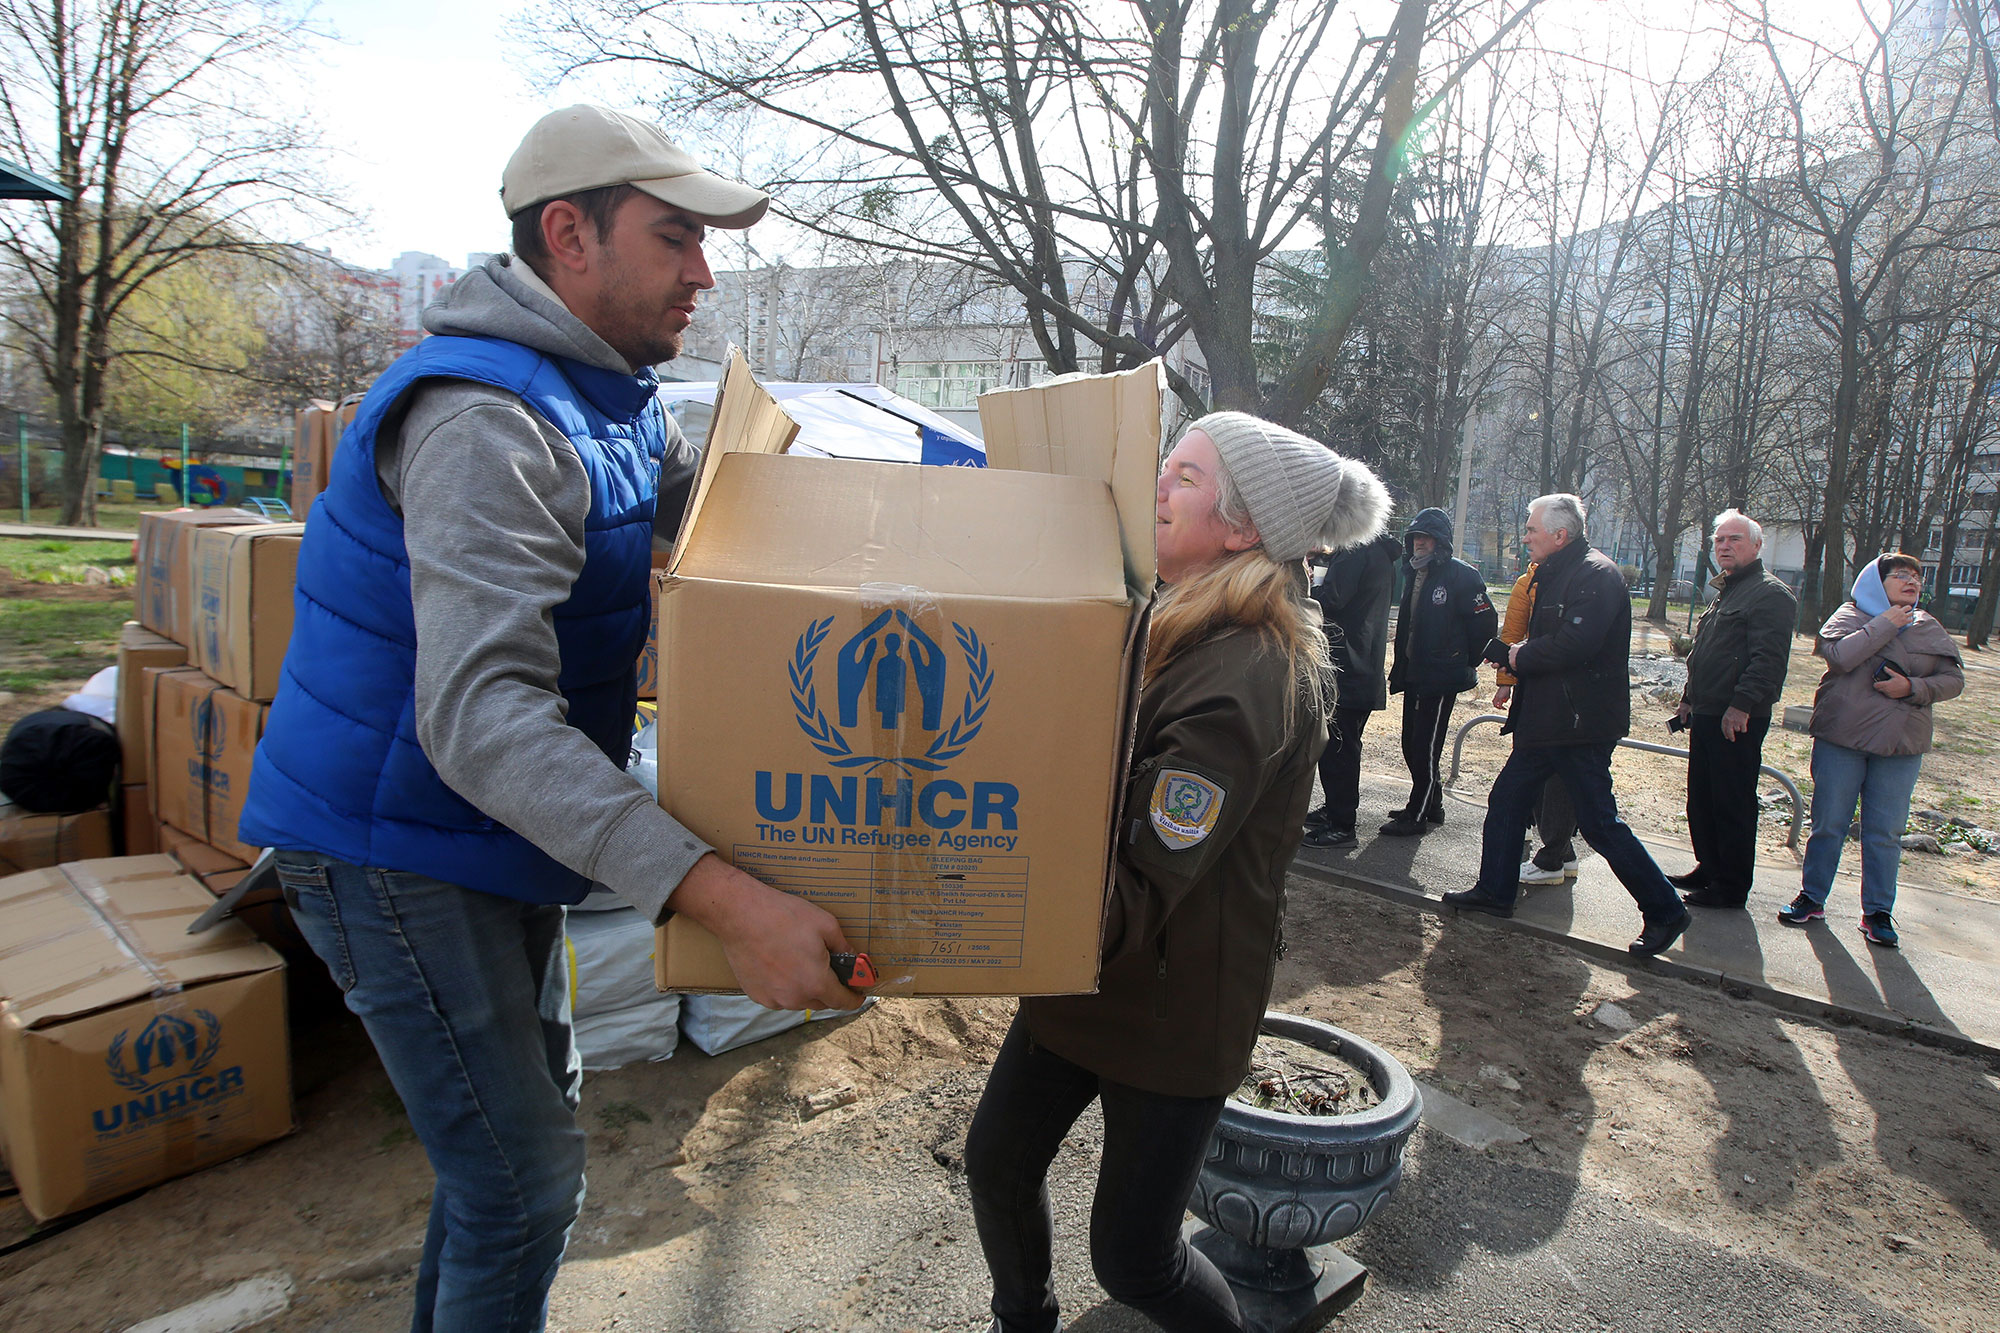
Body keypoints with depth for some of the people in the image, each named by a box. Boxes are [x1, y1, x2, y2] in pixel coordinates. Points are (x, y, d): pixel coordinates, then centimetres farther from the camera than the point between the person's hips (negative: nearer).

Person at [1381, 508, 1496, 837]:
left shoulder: (1461, 576, -12)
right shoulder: (1415, 575, 13)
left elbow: (1486, 622, -10)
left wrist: (1465, 662, -3)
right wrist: (1399, 669, 15)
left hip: (1441, 678, -8)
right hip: (1414, 674, 8)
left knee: (1425, 747, -4)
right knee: (1411, 744, 13)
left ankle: (1417, 816, 5)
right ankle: (1432, 806, 29)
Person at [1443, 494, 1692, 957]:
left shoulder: (1597, 575, -17)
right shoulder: (1555, 575, 14)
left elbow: (1574, 644, -27)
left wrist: (1519, 657, -12)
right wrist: (1509, 652, -3)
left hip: (1581, 725, -10)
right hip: (1545, 721, 10)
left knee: (1599, 824, -4)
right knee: (1507, 800, 14)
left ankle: (1665, 910, 11)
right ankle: (1495, 892, 26)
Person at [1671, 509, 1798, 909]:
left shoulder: (1771, 594, -11)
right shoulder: (1725, 591, 20)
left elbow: (1768, 659, -21)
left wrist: (1741, 704, -26)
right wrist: (1689, 698, 24)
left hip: (1738, 721, -10)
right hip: (1707, 714, 10)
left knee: (1732, 805, -2)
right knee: (1701, 799, 16)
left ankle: (1732, 887, 7)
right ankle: (1709, 869, 28)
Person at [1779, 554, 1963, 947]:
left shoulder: (1929, 629, 10)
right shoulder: (1851, 616, 1)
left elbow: (1953, 678, 5)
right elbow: (1841, 656, -18)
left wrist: (1912, 687, -12)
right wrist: (1886, 624, -14)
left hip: (1901, 747, 2)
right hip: (1842, 738, -2)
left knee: (1885, 833, 5)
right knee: (1829, 823, 5)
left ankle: (1877, 912, 16)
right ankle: (1812, 898, 18)